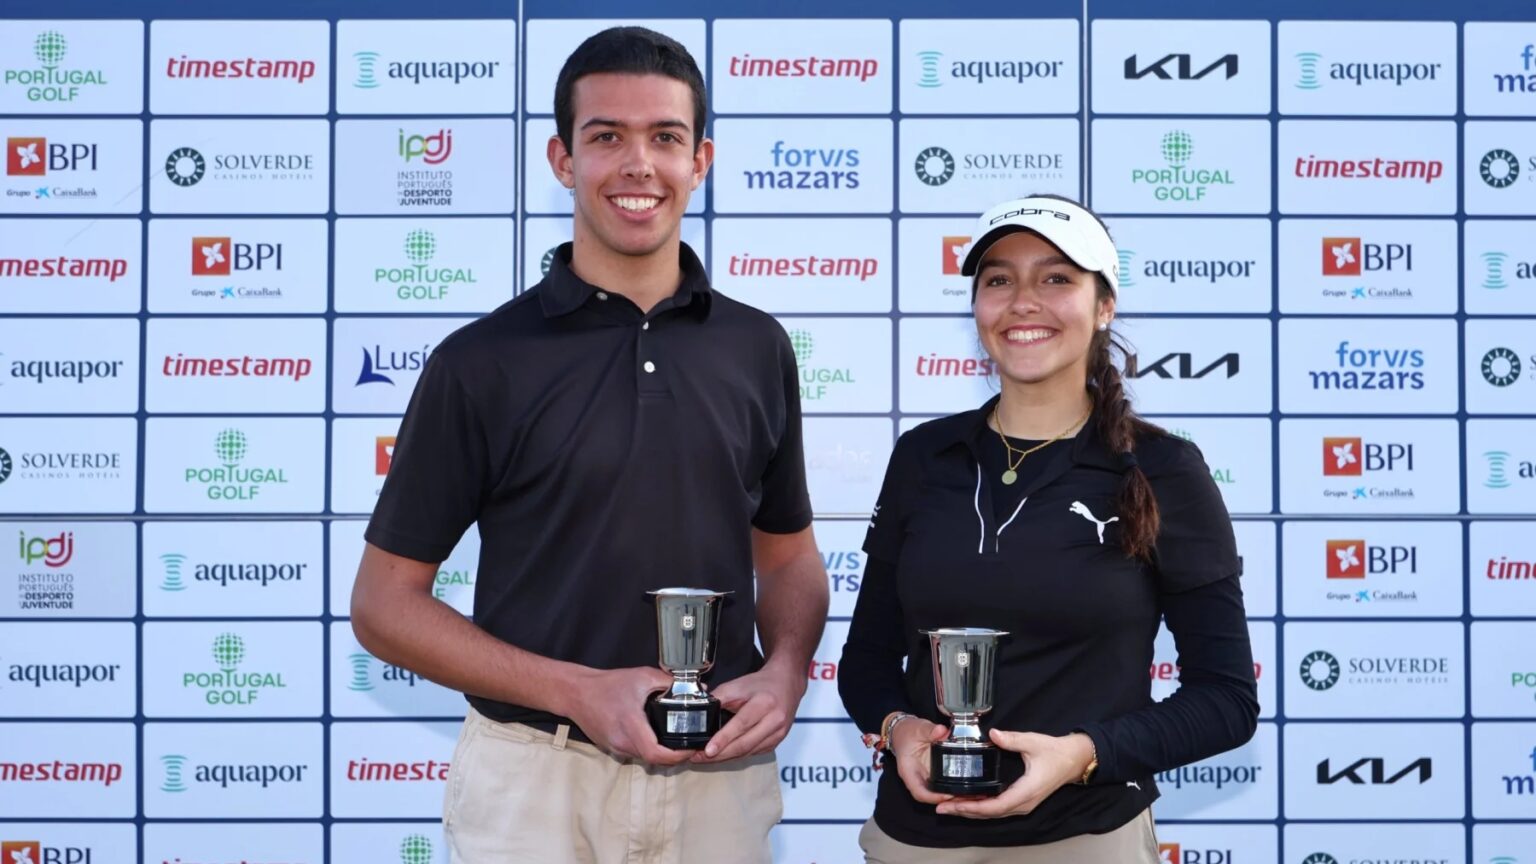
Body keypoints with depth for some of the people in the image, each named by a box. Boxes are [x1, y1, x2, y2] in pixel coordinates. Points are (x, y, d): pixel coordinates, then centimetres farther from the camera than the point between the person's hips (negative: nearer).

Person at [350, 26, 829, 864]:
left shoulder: (756, 347, 3)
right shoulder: (481, 362, -7)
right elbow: (385, 602, -5)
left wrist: (785, 673, -8)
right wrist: (578, 692, -16)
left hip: (719, 776, 3)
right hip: (536, 780, -3)